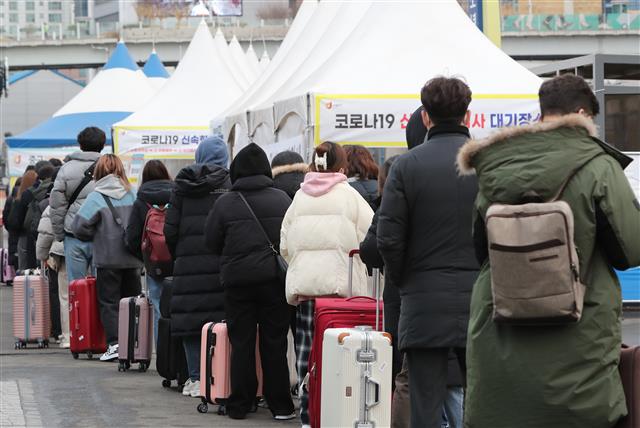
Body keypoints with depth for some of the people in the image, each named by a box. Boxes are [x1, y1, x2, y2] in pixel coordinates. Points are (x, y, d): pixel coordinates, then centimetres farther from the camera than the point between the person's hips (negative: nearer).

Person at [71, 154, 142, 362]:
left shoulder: (96, 197, -10)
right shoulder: (133, 195, 0)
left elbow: (80, 226, -11)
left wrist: (97, 236, 8)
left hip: (107, 258, -3)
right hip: (132, 258, 4)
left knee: (109, 302, 3)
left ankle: (114, 343, -7)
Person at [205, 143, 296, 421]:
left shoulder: (225, 203, -4)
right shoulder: (282, 200, -1)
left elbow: (212, 243, 2)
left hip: (238, 280, -1)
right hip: (275, 280, 1)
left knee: (241, 343, 6)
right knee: (275, 343, 5)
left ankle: (239, 405, 8)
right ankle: (280, 405, 6)